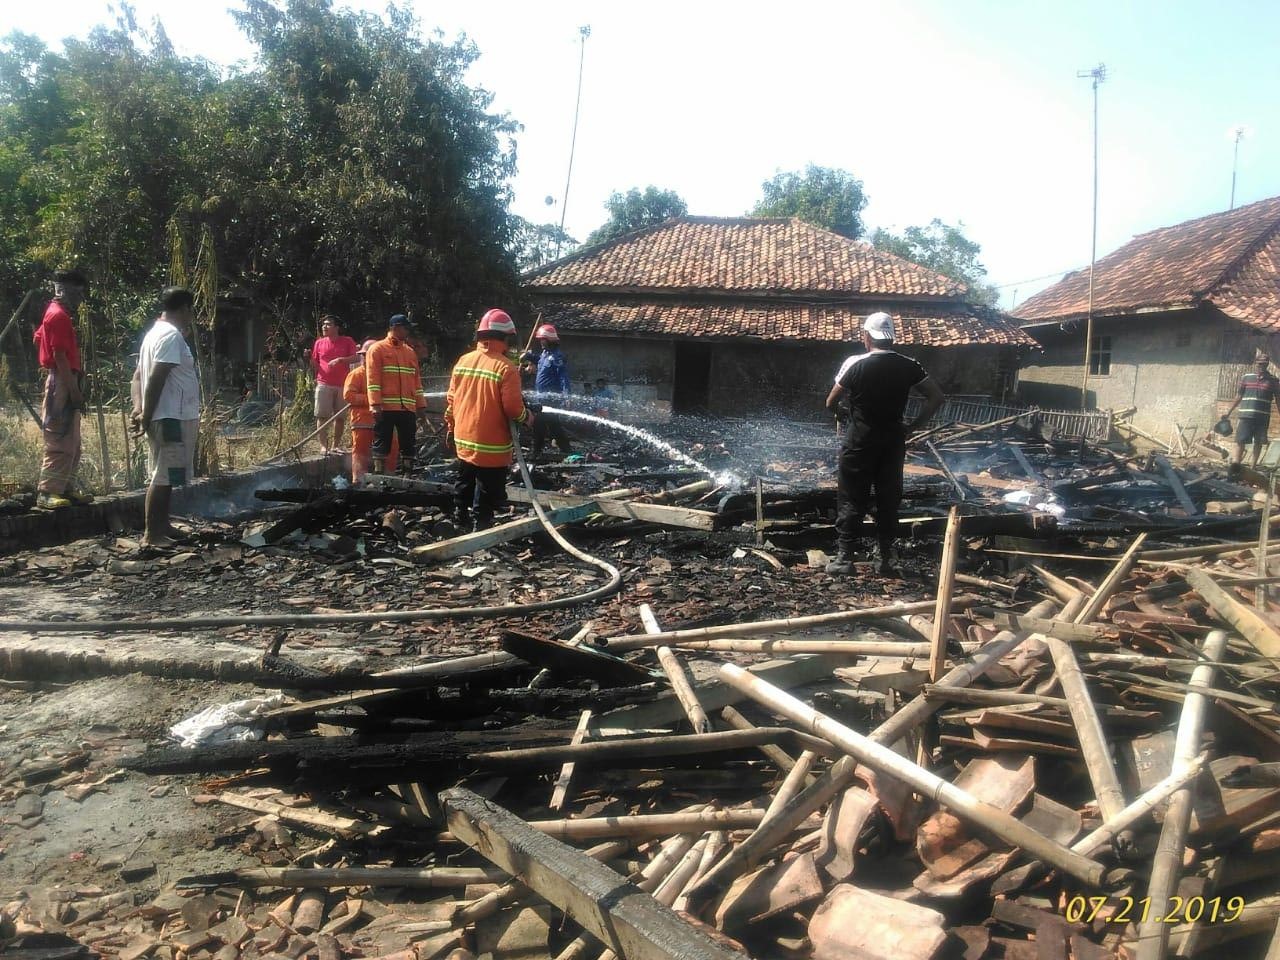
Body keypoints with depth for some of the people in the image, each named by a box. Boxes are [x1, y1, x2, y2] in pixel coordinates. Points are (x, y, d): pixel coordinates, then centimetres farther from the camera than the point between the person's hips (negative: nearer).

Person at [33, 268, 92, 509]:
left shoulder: (56, 314, 18)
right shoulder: (59, 316, -13)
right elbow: (60, 356, -19)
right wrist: (74, 390, -20)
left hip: (64, 384, 11)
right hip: (63, 384, -11)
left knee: (72, 443, 13)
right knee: (60, 443, -10)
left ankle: (67, 488, 17)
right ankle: (47, 492, -9)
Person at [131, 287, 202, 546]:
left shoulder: (156, 332, 18)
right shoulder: (172, 335, -14)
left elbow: (138, 375, 16)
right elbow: (156, 379, -21)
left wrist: (139, 407, 4)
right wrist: (147, 416, -17)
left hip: (170, 418, 10)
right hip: (172, 418, -10)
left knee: (165, 477, 16)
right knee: (163, 477, -6)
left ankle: (162, 528, 24)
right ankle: (152, 534, -2)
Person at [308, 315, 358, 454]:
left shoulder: (347, 341, 6)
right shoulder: (319, 342, 12)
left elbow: (355, 358, -6)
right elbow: (314, 365, 15)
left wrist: (340, 360, -19)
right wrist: (308, 357, -4)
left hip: (343, 385, -1)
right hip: (324, 385, 1)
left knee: (340, 417, 3)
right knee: (322, 416, -6)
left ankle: (335, 445, 12)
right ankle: (323, 445, -6)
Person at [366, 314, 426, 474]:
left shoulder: (410, 352, 17)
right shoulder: (377, 349, 0)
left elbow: (417, 380, 18)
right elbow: (372, 379, -7)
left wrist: (421, 405, 12)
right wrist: (375, 405, -16)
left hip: (408, 408, 5)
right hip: (385, 408, -5)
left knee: (409, 444, 7)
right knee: (382, 444, 0)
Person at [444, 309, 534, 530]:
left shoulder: (463, 361, 2)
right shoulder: (506, 368, -17)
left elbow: (451, 400, 8)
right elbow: (513, 408, -19)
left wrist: (450, 428, 20)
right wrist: (528, 418, 2)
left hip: (464, 442, 6)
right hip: (492, 448, -6)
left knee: (464, 488, 23)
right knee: (487, 496, 5)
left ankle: (461, 522, 36)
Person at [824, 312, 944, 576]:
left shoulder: (855, 364, -11)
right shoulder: (908, 366, -1)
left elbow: (831, 403, -6)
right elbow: (937, 398, 0)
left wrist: (841, 413, 16)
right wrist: (914, 425, 5)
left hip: (860, 441, -3)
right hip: (893, 441, 3)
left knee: (851, 500, 5)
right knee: (889, 500, 11)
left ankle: (844, 558, 5)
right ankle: (887, 559, 15)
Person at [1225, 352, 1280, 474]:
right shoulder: (1246, 377, 5)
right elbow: (1238, 397, 9)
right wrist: (1228, 413, 7)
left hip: (1263, 417, 1)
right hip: (1245, 415, -1)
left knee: (1258, 442, 8)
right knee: (1240, 440, -7)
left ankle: (1254, 466, 15)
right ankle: (1236, 464, -8)